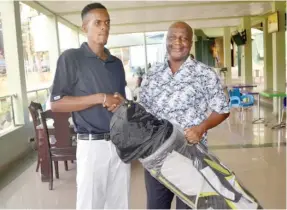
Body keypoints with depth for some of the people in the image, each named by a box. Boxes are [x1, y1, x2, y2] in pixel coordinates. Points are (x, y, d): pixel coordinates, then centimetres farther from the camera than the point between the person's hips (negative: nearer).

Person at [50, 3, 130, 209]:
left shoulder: (116, 63, 13)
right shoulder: (71, 58, -5)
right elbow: (56, 104, -10)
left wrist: (121, 103, -4)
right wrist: (99, 98, -17)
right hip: (92, 144, -5)